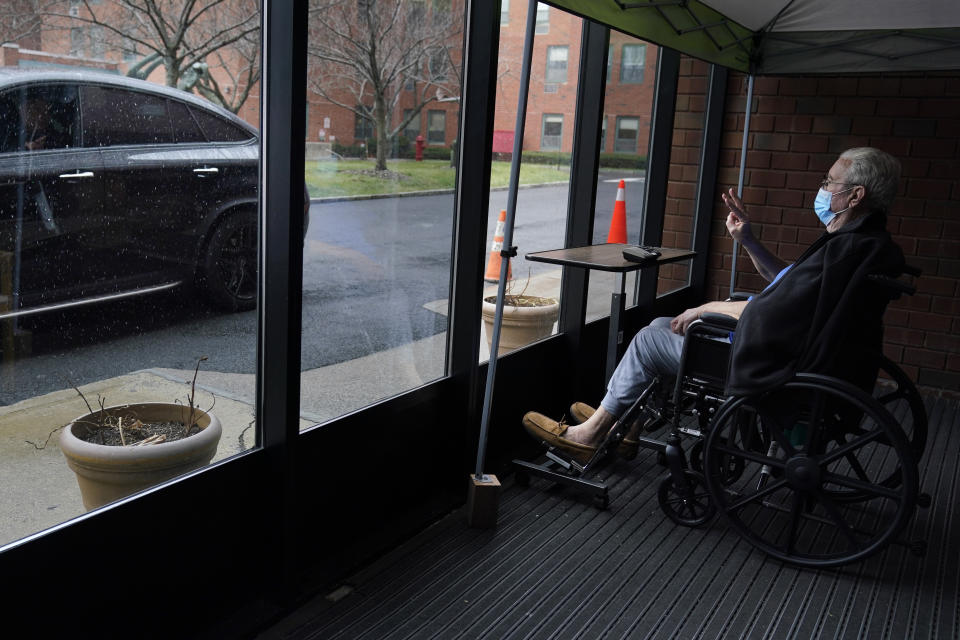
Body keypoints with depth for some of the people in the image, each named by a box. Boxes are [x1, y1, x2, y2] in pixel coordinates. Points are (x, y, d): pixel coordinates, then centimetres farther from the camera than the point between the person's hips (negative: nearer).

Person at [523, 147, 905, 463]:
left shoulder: (850, 249, -24)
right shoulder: (865, 242, 10)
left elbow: (767, 313, -25)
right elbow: (789, 282, 18)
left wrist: (706, 309, -10)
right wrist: (748, 241, 10)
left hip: (777, 376, -11)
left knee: (651, 339, -2)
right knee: (661, 326, 15)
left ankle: (591, 433, 14)